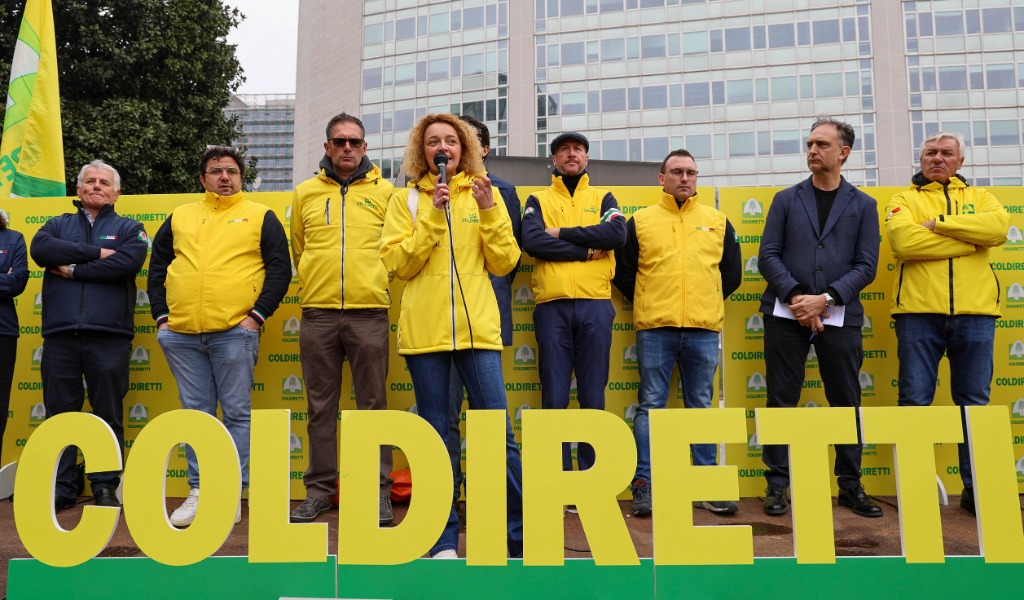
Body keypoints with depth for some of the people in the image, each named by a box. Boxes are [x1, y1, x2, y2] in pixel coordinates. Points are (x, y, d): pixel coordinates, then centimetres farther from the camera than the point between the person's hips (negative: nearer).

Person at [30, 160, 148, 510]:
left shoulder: (129, 229, 11)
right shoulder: (58, 225, 19)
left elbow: (128, 262, -10)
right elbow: (40, 249, -4)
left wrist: (73, 270, -6)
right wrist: (95, 252, -9)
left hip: (109, 336, -2)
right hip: (60, 335, 3)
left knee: (109, 414, 1)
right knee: (59, 413, 5)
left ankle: (106, 487, 10)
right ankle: (61, 487, 14)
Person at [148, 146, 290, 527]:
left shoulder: (260, 217, 7)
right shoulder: (180, 217, 17)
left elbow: (280, 270, 1)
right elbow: (157, 268, 19)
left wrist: (258, 314, -9)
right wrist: (161, 315, 7)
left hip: (234, 333, -4)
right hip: (181, 336, 4)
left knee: (236, 413, 0)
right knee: (196, 414, 9)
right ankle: (198, 491, 17)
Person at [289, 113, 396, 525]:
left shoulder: (384, 193, 6)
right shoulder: (305, 193, 11)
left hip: (369, 312, -2)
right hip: (317, 312, 2)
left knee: (373, 404, 2)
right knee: (321, 406, 7)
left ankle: (379, 492, 10)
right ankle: (319, 489, 17)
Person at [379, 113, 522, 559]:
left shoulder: (484, 194, 11)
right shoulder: (407, 199, 9)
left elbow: (504, 263, 4)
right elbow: (397, 264, -2)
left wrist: (488, 212, -7)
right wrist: (433, 216, -9)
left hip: (478, 328, 0)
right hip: (424, 330, 0)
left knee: (498, 434, -4)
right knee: (434, 435, 6)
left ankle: (519, 534, 8)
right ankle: (444, 539, 16)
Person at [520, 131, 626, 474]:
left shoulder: (603, 199, 17)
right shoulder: (538, 201, 14)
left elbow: (617, 234, -5)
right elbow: (531, 242, -6)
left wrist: (562, 233, -5)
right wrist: (586, 250, -7)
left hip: (595, 305, 1)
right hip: (552, 307, 0)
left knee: (593, 397, 2)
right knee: (554, 398, 0)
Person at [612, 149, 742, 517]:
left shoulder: (717, 221, 12)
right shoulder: (640, 221, 7)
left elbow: (732, 273, 17)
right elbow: (623, 272, 9)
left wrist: (708, 303, 13)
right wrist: (646, 305, 7)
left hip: (704, 330, 2)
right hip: (655, 329, -2)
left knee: (701, 408, 9)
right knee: (650, 407, 0)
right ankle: (643, 485, 5)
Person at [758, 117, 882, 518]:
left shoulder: (863, 205, 10)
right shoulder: (786, 200, 10)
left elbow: (866, 265, 1)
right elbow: (768, 256, 1)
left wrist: (825, 299, -12)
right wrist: (795, 296, -13)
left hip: (840, 317, 0)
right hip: (786, 315, 0)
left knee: (846, 402, 5)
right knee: (781, 401, 1)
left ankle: (850, 485, 18)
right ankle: (777, 485, 9)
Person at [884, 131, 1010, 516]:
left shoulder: (979, 197, 16)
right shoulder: (904, 201, 10)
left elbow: (999, 226, -7)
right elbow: (903, 241, -12)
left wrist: (939, 224, -9)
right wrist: (970, 241, -8)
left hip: (974, 312, 2)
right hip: (919, 312, -2)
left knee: (974, 402, 6)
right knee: (915, 401, 0)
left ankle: (976, 487, 15)